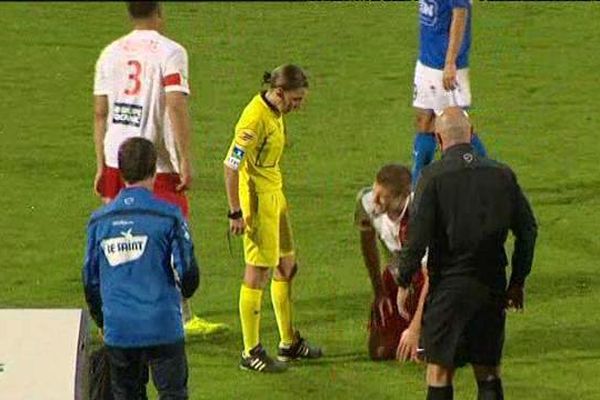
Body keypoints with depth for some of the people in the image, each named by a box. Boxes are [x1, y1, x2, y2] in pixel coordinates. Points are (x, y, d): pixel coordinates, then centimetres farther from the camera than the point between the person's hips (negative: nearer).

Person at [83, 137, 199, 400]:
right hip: (162, 327, -3)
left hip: (117, 331, 3)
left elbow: (90, 280, 11)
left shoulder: (99, 220, 3)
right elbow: (188, 272, -5)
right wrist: (184, 290, 20)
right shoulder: (168, 216, -8)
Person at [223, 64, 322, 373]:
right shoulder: (255, 118, -23)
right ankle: (251, 353, 2)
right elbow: (231, 165, -23)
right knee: (259, 272, -5)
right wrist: (235, 212, -22)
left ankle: (289, 343, 30)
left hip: (274, 194, 10)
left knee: (286, 266, 17)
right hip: (256, 198, -10)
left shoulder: (274, 112, 6)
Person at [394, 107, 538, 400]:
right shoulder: (502, 174, 2)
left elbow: (417, 236, -13)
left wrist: (403, 282, -1)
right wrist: (517, 282, 15)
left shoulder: (433, 177, -11)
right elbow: (527, 230, 6)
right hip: (492, 285, 4)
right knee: (489, 372, 11)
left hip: (449, 286, -4)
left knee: (440, 371, 4)